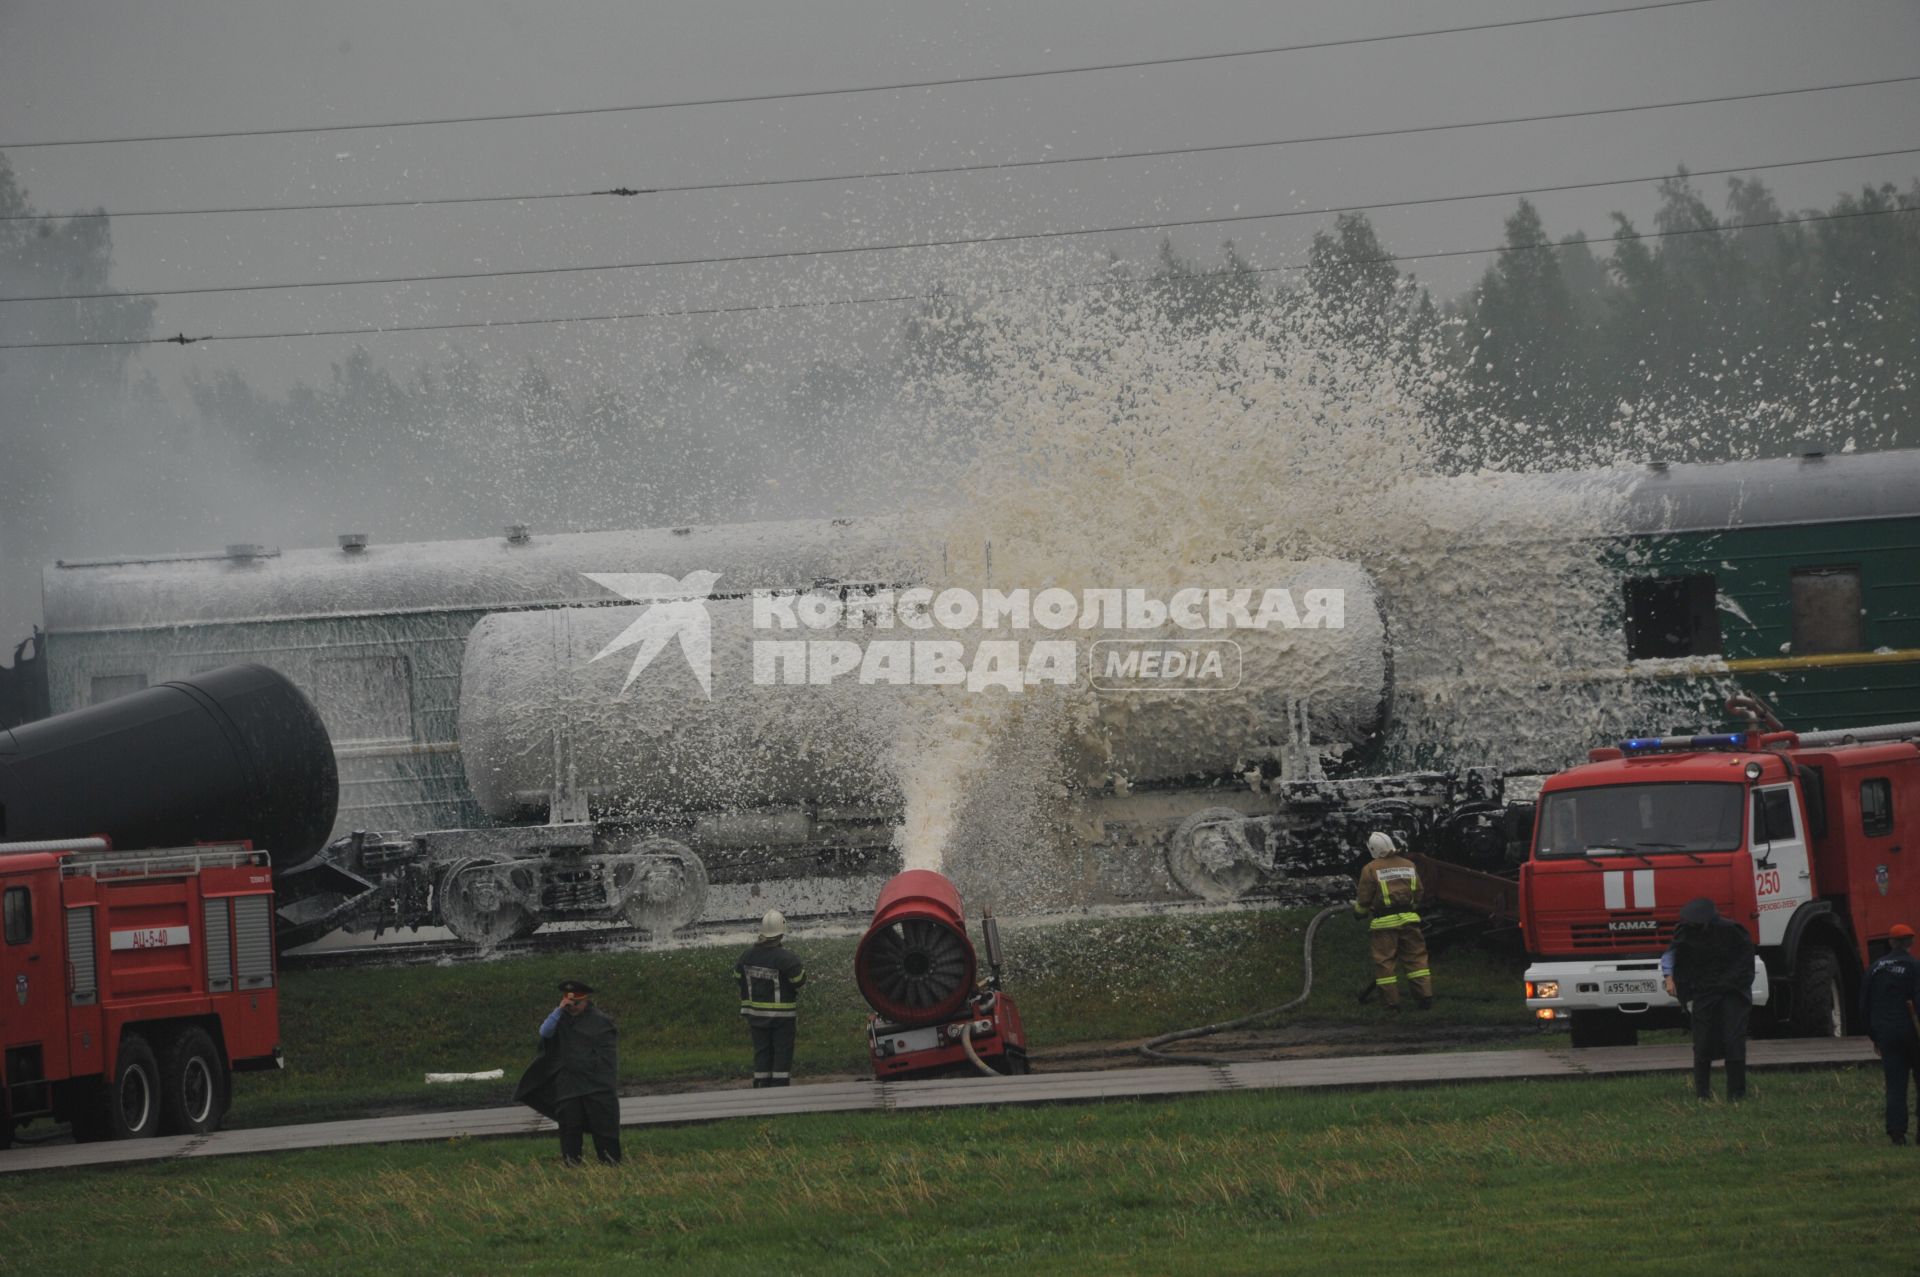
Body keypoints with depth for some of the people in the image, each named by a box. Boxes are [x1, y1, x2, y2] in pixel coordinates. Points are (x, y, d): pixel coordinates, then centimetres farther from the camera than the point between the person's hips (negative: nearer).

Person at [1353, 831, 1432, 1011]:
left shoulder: (1371, 869, -6)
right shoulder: (1409, 865, 7)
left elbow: (1364, 900, -1)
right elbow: (1418, 894, 16)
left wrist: (1358, 912, 19)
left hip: (1384, 922, -4)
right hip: (1408, 919, 4)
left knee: (1384, 962, 3)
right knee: (1416, 957, 9)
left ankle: (1391, 1001, 2)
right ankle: (1425, 995, 4)